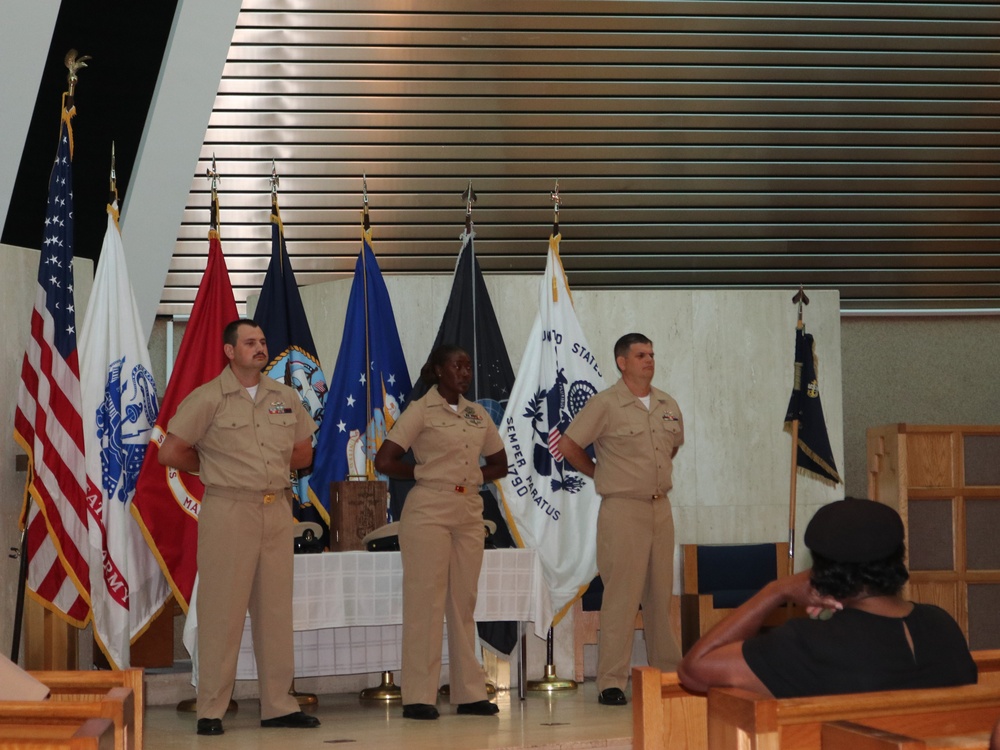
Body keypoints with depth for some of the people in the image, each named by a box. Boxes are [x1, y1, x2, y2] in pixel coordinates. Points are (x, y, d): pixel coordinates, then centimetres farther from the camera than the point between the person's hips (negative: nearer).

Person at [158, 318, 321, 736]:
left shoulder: (286, 398, 10)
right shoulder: (208, 399, -5)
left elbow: (303, 452, 20)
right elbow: (170, 453, -5)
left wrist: (267, 466, 9)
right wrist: (216, 468, 5)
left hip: (277, 510, 5)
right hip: (228, 512, -5)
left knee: (276, 608, 8)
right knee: (222, 611, -3)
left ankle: (278, 705, 15)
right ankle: (211, 710, 4)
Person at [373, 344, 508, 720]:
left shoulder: (478, 414, 13)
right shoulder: (421, 411, -4)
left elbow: (499, 464, 21)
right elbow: (384, 460, -10)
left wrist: (472, 477, 4)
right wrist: (426, 474, -2)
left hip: (470, 515, 6)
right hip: (428, 513, -6)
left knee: (464, 603, 8)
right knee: (425, 601, -5)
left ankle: (470, 693, 13)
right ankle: (418, 697, -2)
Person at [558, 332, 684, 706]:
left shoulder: (668, 405, 11)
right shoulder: (605, 404, -7)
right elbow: (569, 445, -4)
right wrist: (602, 474, 3)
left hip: (661, 507, 6)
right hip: (622, 509, -6)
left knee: (661, 593, 11)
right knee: (622, 595, -8)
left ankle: (668, 673, 19)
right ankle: (611, 682, -5)